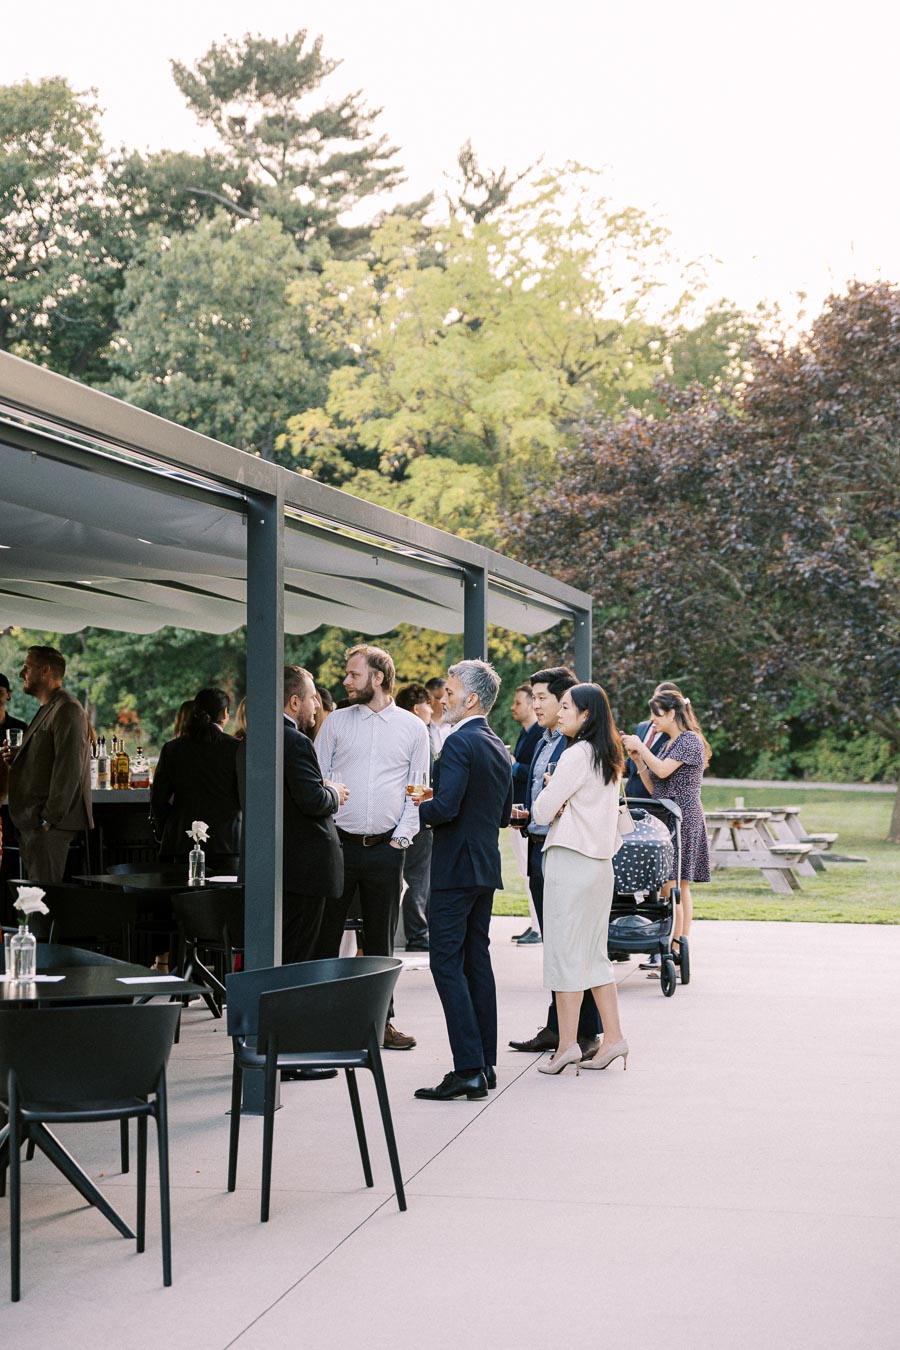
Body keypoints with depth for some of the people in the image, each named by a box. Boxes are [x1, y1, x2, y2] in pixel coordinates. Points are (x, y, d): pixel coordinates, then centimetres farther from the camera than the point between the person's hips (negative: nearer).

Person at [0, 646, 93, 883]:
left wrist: (50, 818, -21)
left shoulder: (67, 710, -12)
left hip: (50, 825, -10)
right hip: (32, 822, 10)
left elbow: (69, 768, -19)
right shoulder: (47, 710, 21)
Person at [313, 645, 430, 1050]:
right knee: (325, 933, 1)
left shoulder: (412, 728, 5)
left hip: (386, 849, 0)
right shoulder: (336, 722, 6)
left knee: (381, 940, 8)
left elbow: (418, 788, 6)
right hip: (338, 844, 0)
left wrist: (402, 837, -3)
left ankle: (381, 1021, 16)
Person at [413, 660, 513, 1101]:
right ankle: (485, 1064, 17)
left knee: (447, 963, -7)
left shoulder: (459, 742, -15)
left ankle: (468, 1070, -11)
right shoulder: (499, 747, 14)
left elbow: (446, 807, -25)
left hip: (455, 866, -9)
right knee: (477, 961, 13)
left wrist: (415, 812, -4)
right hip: (487, 868, 9)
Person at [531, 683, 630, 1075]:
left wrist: (546, 793, 5)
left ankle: (567, 1045, 0)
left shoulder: (576, 755, -14)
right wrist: (560, 804, 2)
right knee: (594, 954, 13)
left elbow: (542, 812, -14)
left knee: (565, 952, -3)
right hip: (600, 862, 9)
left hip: (570, 861, -9)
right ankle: (613, 1037, 13)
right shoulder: (609, 758, 13)